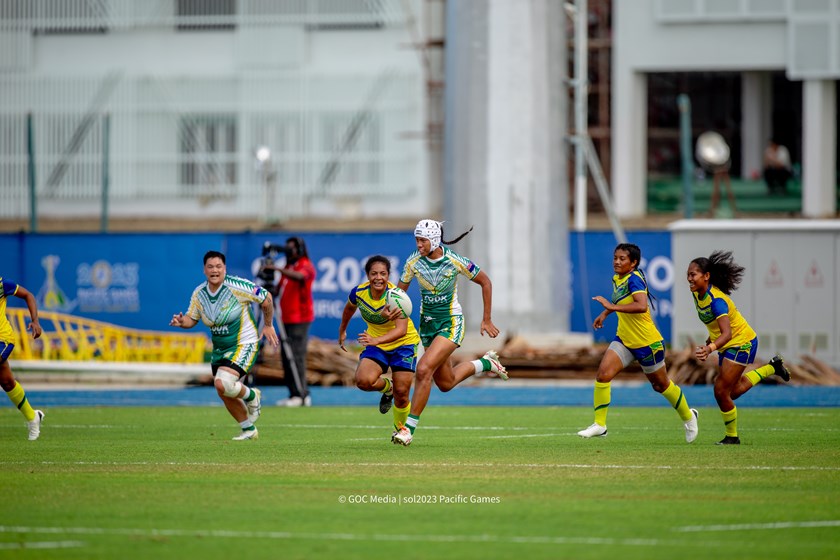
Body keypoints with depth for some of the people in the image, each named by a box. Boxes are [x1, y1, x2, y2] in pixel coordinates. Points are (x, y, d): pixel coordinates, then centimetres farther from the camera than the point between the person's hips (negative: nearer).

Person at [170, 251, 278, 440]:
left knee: (223, 384, -26)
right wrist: (181, 321, -16)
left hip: (244, 345, -7)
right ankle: (249, 430, 30)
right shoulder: (199, 293, -3)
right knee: (224, 394, 9)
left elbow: (266, 298, -9)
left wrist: (268, 325, 0)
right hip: (219, 349, 7)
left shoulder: (237, 286, -20)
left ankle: (250, 396, 7)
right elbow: (192, 318, 8)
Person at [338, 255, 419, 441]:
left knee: (401, 393, -7)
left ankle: (400, 429, 24)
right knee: (363, 381, -23)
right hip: (375, 344, 3)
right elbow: (349, 308, 11)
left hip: (403, 343, -3)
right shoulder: (359, 292, -14)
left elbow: (401, 330, -38)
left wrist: (376, 340, -53)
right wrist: (342, 330, 26)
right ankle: (386, 387, 13)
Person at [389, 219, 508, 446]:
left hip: (450, 323, -6)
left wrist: (487, 320, -4)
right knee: (446, 383, 15)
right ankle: (486, 363, 42)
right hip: (427, 323, 6)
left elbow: (485, 281, -6)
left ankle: (410, 427, -16)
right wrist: (393, 310, -23)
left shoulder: (454, 261, -19)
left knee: (423, 370, -24)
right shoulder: (413, 262, -10)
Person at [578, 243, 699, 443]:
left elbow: (641, 306, -39)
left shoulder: (634, 279, -22)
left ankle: (688, 417, 36)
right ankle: (599, 424, -6)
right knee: (603, 374, -13)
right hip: (624, 340, 7)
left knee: (661, 385, 11)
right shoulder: (617, 279, 4)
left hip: (647, 342, -7)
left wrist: (612, 306, -39)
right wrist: (605, 313, 20)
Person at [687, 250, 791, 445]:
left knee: (721, 391, -12)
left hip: (742, 343, -9)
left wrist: (710, 348, -59)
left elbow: (727, 333, -43)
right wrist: (709, 342, 18)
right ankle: (771, 368, 38)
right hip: (726, 346, 9)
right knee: (733, 391, 20)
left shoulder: (716, 300, -32)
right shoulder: (697, 293, -6)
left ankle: (732, 436, 8)